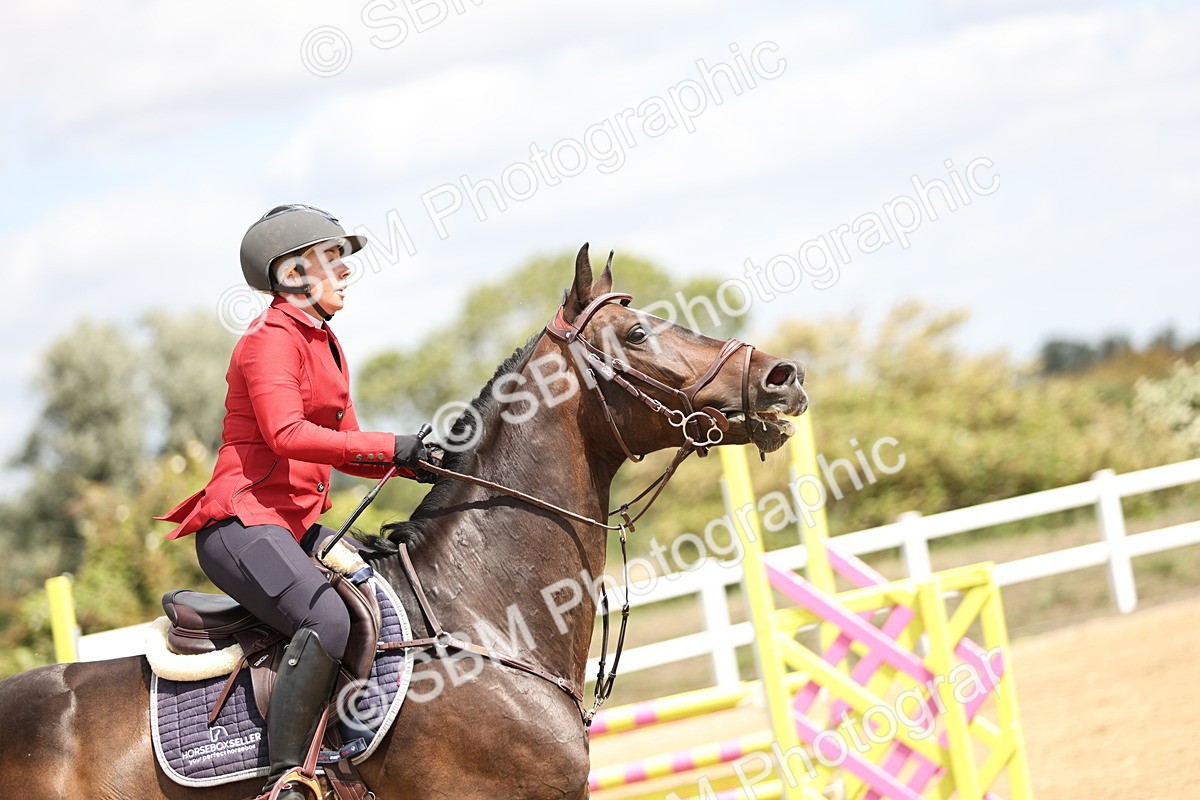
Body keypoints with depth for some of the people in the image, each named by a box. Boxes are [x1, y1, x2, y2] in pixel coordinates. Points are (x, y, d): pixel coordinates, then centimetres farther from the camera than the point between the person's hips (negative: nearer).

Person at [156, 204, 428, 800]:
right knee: (328, 618, -31)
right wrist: (392, 446, -24)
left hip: (300, 524, 10)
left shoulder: (325, 346, 20)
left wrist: (415, 462, 2)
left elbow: (342, 450, 20)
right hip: (243, 522, -10)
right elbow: (286, 434, -25)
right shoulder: (271, 339, -10)